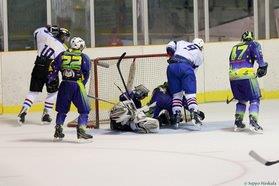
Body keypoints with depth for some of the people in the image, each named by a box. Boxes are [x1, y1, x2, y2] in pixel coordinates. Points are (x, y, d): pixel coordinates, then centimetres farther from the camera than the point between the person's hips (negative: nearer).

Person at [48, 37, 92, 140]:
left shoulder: (63, 55, 12)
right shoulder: (84, 58, 5)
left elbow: (53, 67, 7)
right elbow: (86, 74, 0)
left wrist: (50, 78, 18)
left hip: (64, 85, 3)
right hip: (77, 85, -3)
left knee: (62, 109, 19)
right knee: (84, 110, 4)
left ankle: (58, 130, 14)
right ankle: (81, 130, -9)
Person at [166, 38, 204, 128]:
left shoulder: (182, 43, 30)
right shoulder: (199, 55, 25)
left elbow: (170, 46, 17)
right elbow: (194, 69, 20)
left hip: (172, 66, 3)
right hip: (186, 66, -3)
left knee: (176, 93, 12)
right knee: (190, 93, -4)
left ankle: (176, 116, 5)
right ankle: (194, 113, -25)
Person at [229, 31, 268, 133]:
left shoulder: (234, 47, 29)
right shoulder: (253, 44, 14)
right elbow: (258, 55, -6)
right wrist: (262, 66, -9)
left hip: (233, 75, 5)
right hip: (246, 74, -5)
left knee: (242, 99, 22)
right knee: (254, 98, 0)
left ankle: (238, 122, 17)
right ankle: (253, 121, -17)